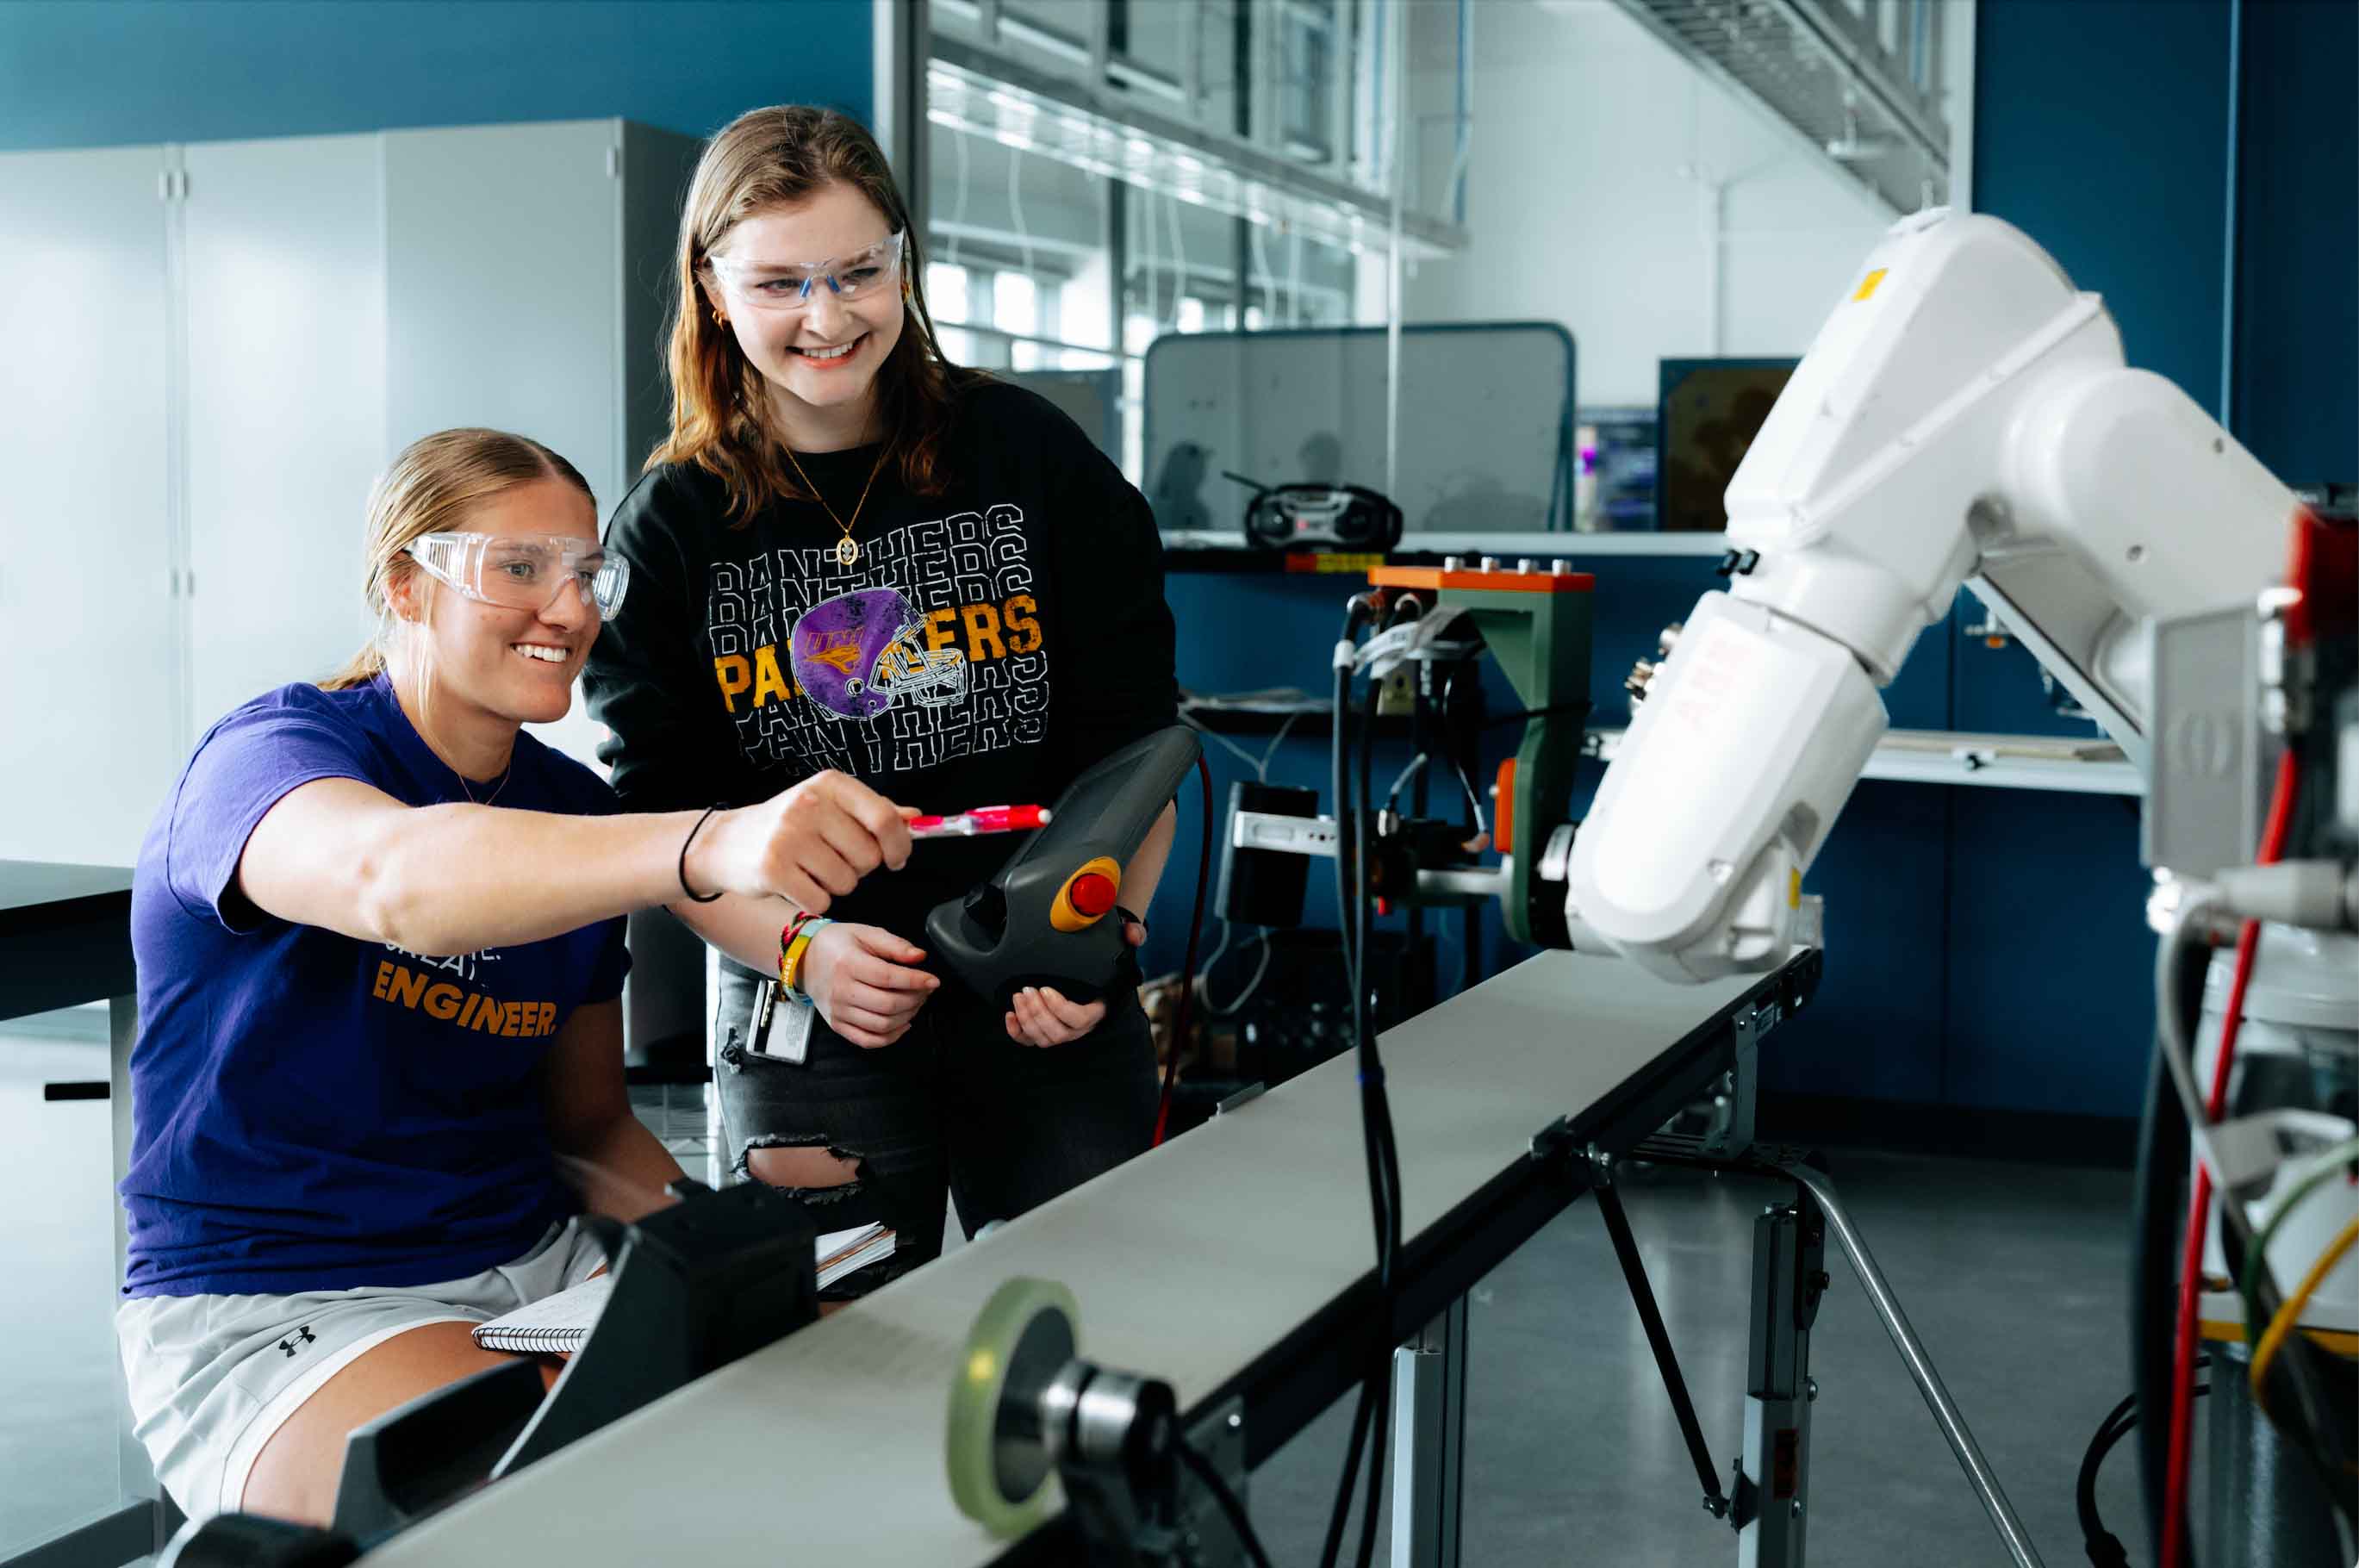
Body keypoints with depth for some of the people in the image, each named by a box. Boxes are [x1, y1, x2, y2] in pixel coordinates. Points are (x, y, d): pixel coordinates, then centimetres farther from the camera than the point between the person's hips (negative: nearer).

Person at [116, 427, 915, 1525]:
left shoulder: (575, 808, 9)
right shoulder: (266, 754, -11)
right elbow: (394, 879, -38)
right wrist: (714, 844, -54)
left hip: (534, 1269, 6)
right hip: (272, 1310, -6)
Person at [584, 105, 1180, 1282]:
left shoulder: (1031, 457, 0)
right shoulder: (668, 529, 0)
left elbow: (1133, 744, 2)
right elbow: (658, 815, -1)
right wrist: (801, 952, -18)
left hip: (1051, 1006, 1)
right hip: (807, 1013, 0)